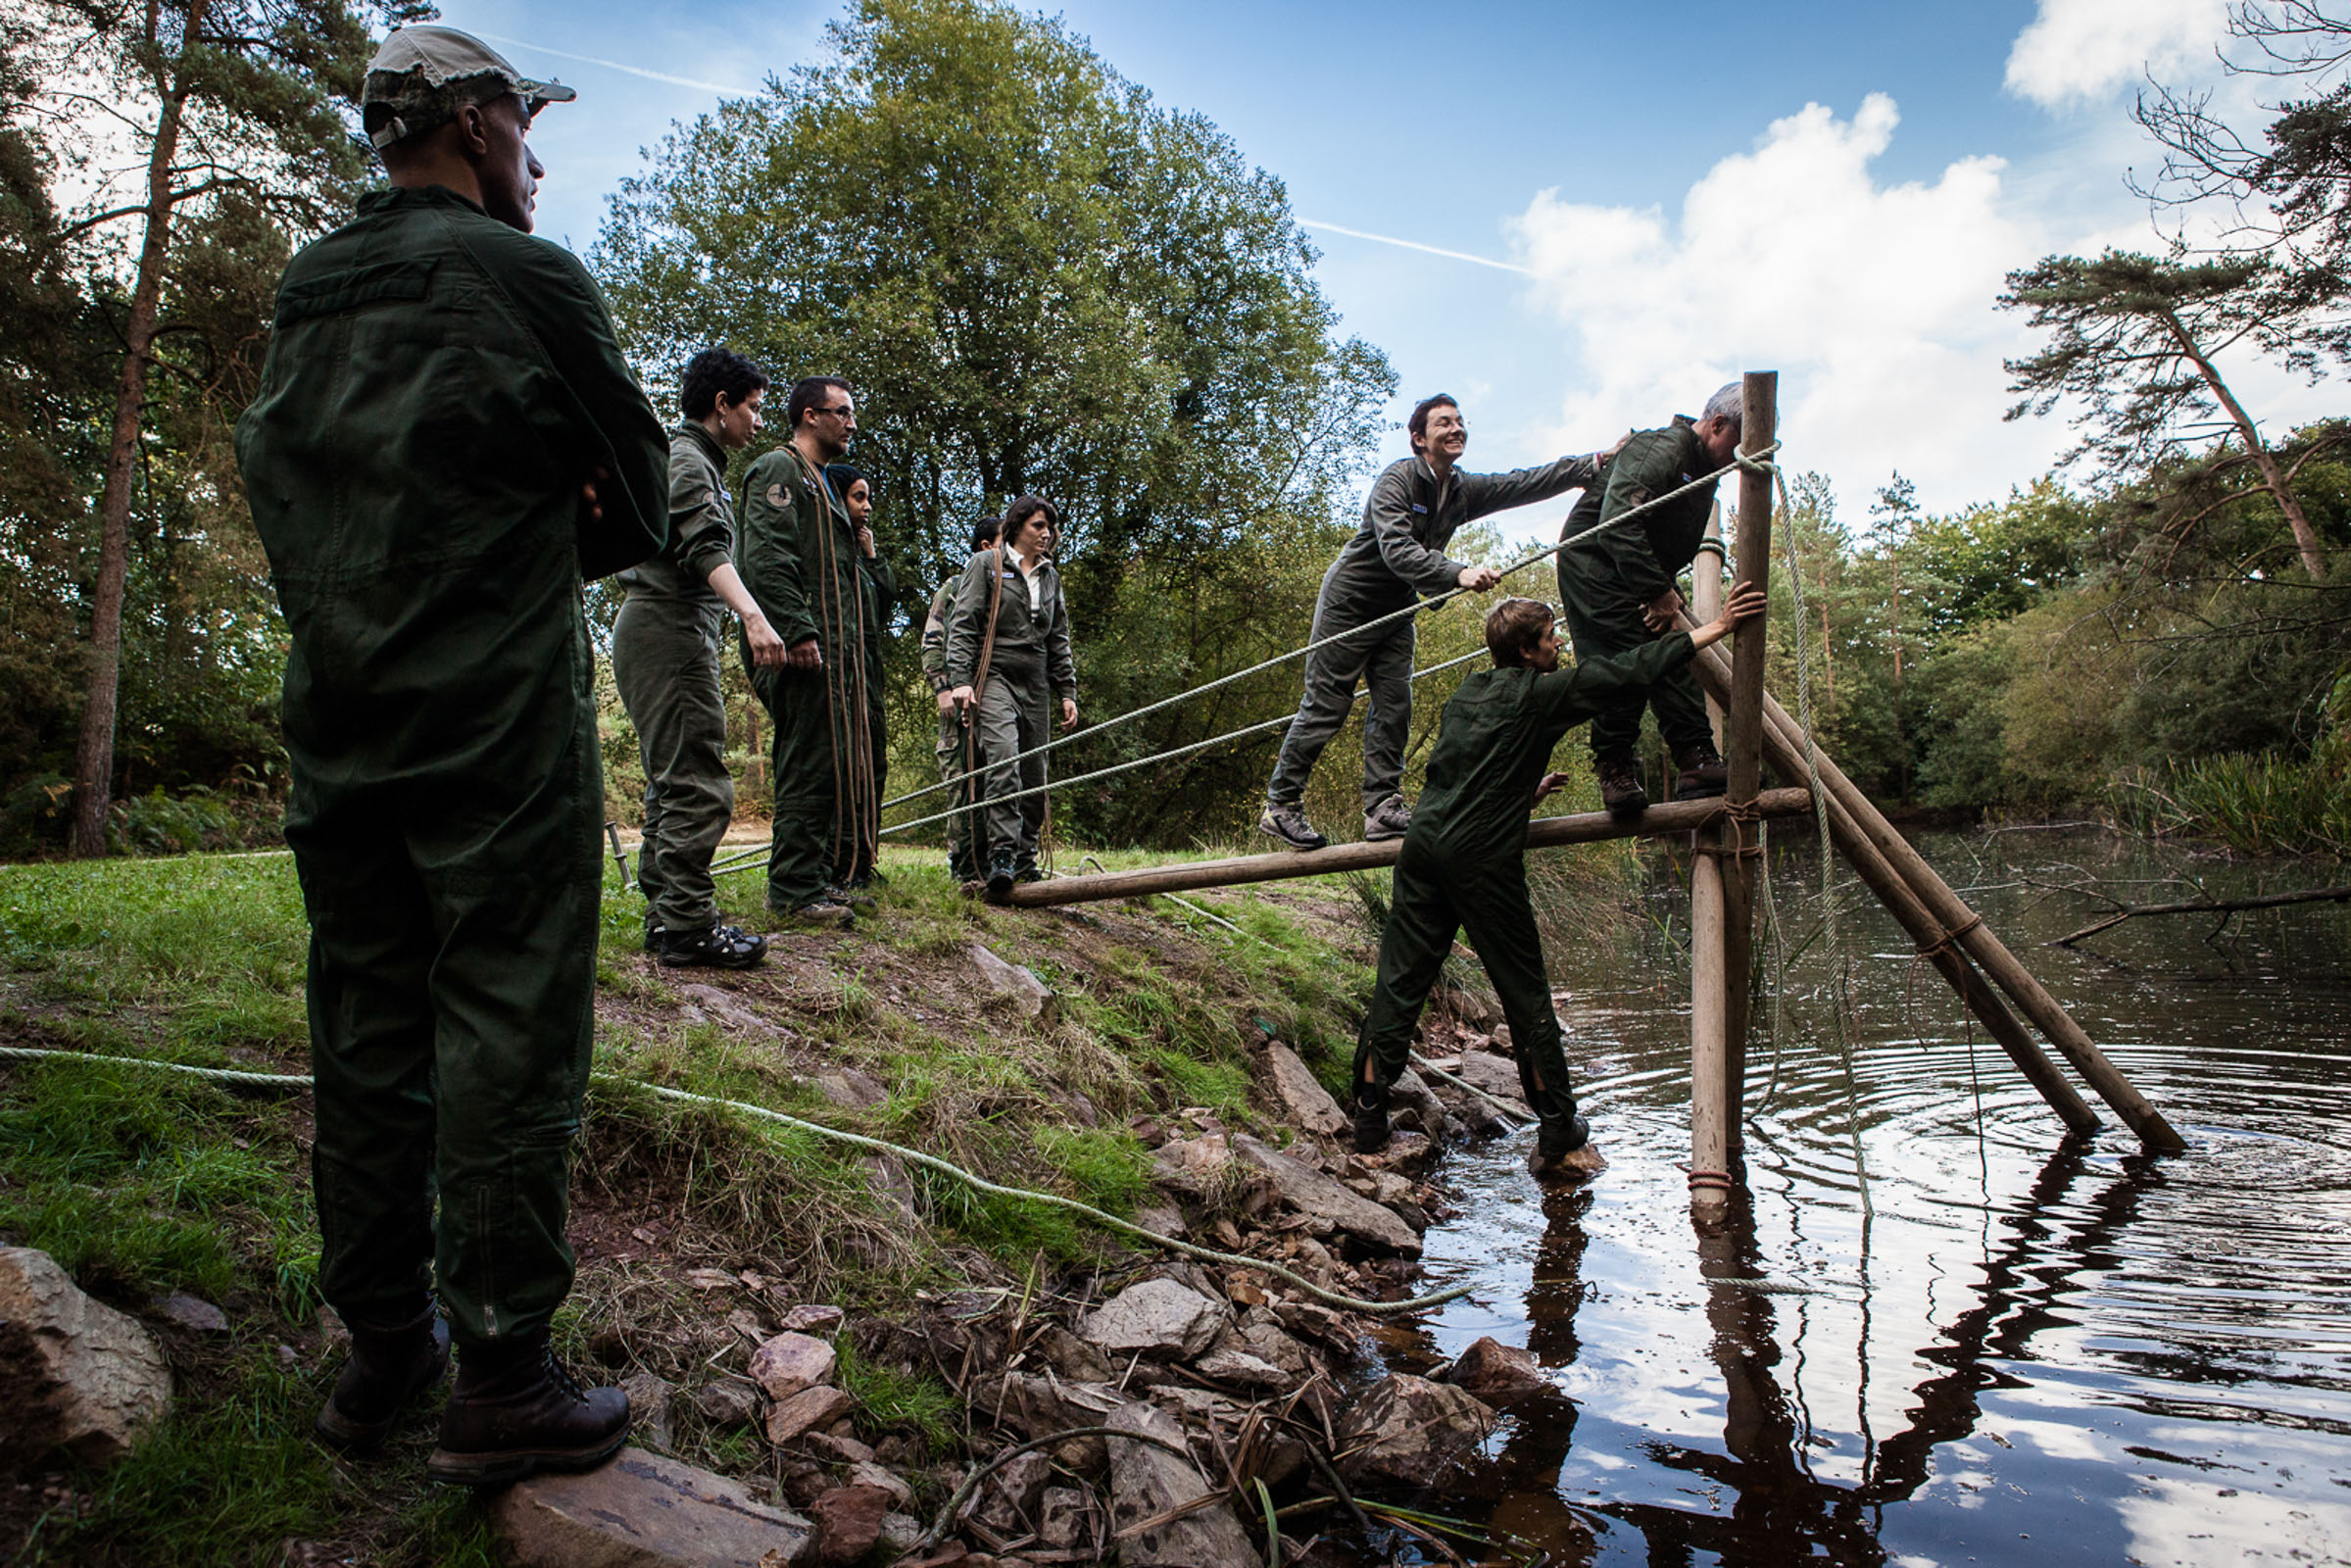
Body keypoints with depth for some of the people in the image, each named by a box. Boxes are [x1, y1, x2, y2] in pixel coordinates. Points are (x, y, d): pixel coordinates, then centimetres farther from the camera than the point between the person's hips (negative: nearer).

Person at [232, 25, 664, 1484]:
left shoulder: (303, 297, 13)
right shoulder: (526, 278, -8)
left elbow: (279, 497, 19)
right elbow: (640, 500, -2)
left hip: (339, 729, 7)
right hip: (501, 734, -7)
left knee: (366, 1035, 12)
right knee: (509, 1037, -1)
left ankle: (382, 1350, 25)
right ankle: (503, 1381, 7)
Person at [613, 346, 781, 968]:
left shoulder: (696, 461, 26)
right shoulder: (686, 460, -7)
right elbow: (706, 548, -24)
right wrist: (752, 616, -38)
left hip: (668, 631, 11)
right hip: (669, 631, -11)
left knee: (673, 783, 11)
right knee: (698, 786, -14)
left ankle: (666, 919, 15)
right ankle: (687, 928, -13)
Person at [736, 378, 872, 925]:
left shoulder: (820, 484, 28)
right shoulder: (778, 471, -3)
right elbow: (766, 557, -17)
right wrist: (797, 632, -24)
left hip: (833, 652, 10)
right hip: (804, 649, -10)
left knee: (834, 765, 10)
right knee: (810, 766, -11)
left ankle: (816, 877, 17)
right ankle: (794, 890, -7)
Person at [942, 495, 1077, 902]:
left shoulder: (1050, 576, 22)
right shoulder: (986, 564, 6)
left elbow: (1059, 640, 25)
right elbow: (962, 625, 0)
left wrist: (1067, 692, 17)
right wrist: (959, 680, -12)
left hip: (1036, 685, 6)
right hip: (995, 676, -5)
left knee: (1034, 775, 2)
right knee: (1002, 760, -23)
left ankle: (1026, 860, 9)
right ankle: (1001, 857, -26)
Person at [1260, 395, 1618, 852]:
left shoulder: (1465, 491, 3)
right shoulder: (1396, 481, -20)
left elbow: (1528, 483, -2)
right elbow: (1396, 550, -34)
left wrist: (1599, 462, -13)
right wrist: (1459, 574, -45)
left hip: (1396, 611, 7)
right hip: (1349, 604, -7)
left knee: (1394, 708, -2)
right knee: (1325, 707, -6)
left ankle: (1384, 806, -1)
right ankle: (1280, 805, 1)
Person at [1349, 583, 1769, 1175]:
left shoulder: (1465, 693, 19)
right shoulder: (1538, 693, -2)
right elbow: (1625, 672, -5)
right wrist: (1712, 629, 1)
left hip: (1424, 842, 6)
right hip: (1483, 859, -6)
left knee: (1399, 984, 7)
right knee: (1525, 995, 5)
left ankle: (1368, 1122, 10)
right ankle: (1558, 1134, 15)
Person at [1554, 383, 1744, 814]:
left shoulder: (1704, 469, 14)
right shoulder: (1661, 448, -19)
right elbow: (1617, 523, -28)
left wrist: (1668, 591, 4)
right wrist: (1659, 591, -24)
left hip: (1643, 574, 10)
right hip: (1594, 561, -10)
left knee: (1675, 662, 0)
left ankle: (1697, 761, -1)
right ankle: (1614, 769, -6)